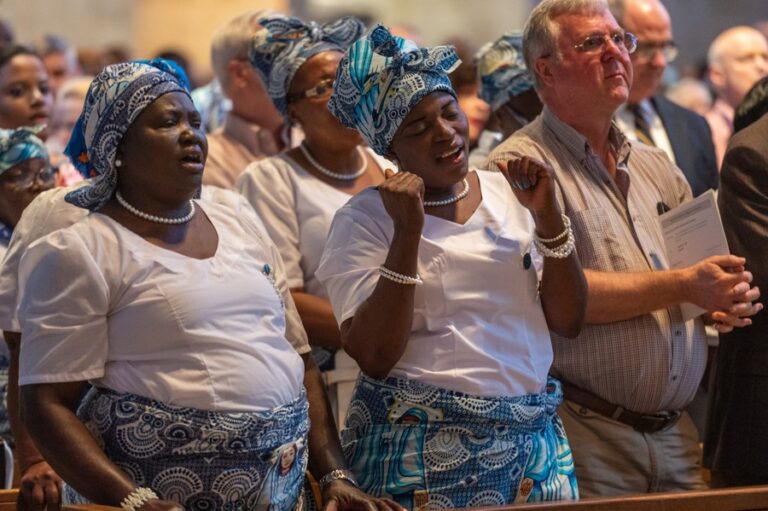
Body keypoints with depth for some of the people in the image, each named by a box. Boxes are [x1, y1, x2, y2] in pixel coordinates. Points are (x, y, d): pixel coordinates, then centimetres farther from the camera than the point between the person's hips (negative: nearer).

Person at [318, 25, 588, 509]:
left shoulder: (507, 192, 6)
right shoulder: (364, 218, -6)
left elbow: (568, 319, 4)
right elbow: (375, 357, -14)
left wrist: (546, 215, -8)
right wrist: (407, 233, -20)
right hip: (421, 451, -4)